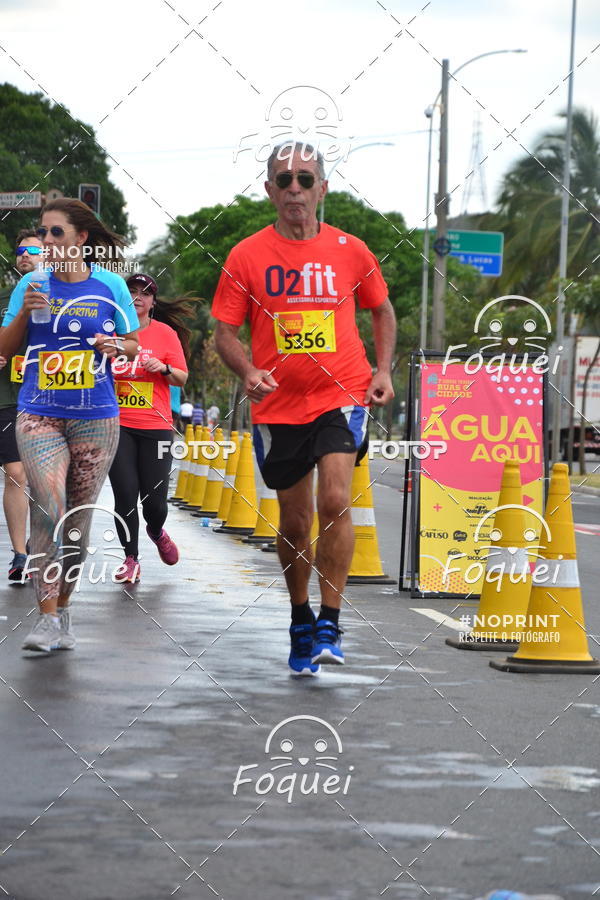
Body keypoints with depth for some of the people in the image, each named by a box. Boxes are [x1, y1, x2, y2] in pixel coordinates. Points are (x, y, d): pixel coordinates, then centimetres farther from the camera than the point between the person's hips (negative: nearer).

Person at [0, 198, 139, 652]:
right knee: (48, 508, -16)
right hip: (39, 415, -1)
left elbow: (133, 344, 10)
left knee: (78, 518, 7)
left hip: (95, 418, 1)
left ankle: (64, 612, 21)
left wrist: (115, 347, -12)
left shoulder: (110, 286, 1)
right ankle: (47, 618, -15)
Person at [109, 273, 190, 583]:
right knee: (125, 494, -6)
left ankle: (156, 532, 33)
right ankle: (131, 558, 8)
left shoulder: (166, 333, 4)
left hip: (155, 426, 0)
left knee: (154, 497, -2)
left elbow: (182, 378, 7)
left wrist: (164, 368, -13)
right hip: (118, 425, 0)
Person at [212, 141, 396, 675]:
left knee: (335, 501, -19)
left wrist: (383, 370, 4)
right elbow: (225, 331, 1)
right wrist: (248, 371, -18)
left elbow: (382, 310, 17)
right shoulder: (247, 256, -1)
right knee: (295, 521, 9)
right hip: (278, 407, 1)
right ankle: (301, 620, 30)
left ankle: (329, 625, -12)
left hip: (342, 396, -1)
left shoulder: (351, 251, 2)